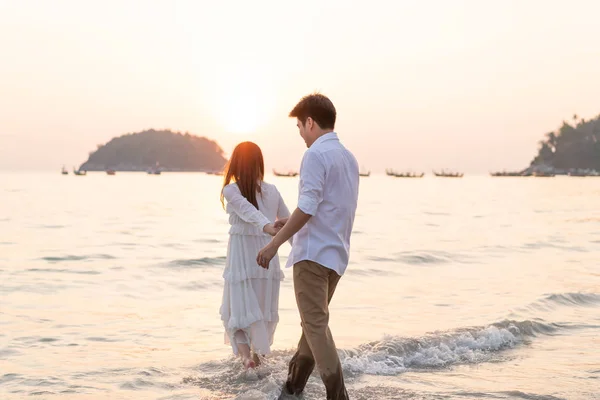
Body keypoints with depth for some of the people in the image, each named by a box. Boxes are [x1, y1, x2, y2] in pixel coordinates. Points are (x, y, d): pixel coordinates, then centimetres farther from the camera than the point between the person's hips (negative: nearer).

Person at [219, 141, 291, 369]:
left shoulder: (230, 191, -6)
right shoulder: (272, 192, 4)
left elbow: (249, 211, -25)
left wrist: (266, 226, -40)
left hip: (241, 259, -3)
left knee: (238, 309, 5)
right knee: (264, 310, 17)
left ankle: (245, 353, -14)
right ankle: (258, 353, 27)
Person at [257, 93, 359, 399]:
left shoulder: (316, 155, -12)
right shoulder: (349, 158, 16)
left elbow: (307, 207, -19)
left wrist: (275, 243, -14)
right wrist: (291, 223, 26)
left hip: (313, 252, -9)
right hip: (336, 254, 9)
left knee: (315, 325, -7)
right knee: (315, 321, 17)